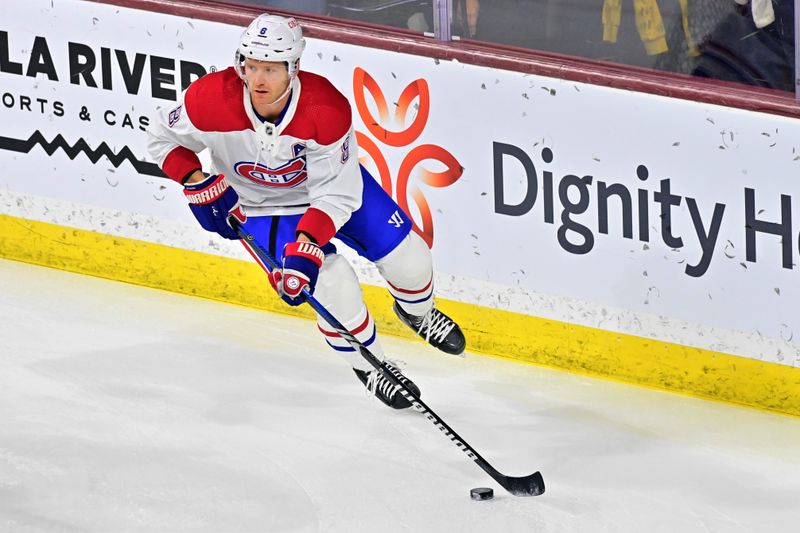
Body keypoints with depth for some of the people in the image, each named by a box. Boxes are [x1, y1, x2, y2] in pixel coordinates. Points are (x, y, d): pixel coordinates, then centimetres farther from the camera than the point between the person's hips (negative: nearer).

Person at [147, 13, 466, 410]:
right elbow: (162, 137, -10)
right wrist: (199, 185, -23)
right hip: (258, 206, -1)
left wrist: (306, 246, -40)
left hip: (330, 186, 1)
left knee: (406, 256, -3)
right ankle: (367, 364, 10)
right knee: (333, 288, -19)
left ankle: (417, 312, 35)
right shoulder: (212, 100, -31)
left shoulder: (327, 108, -33)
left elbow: (337, 193, -29)